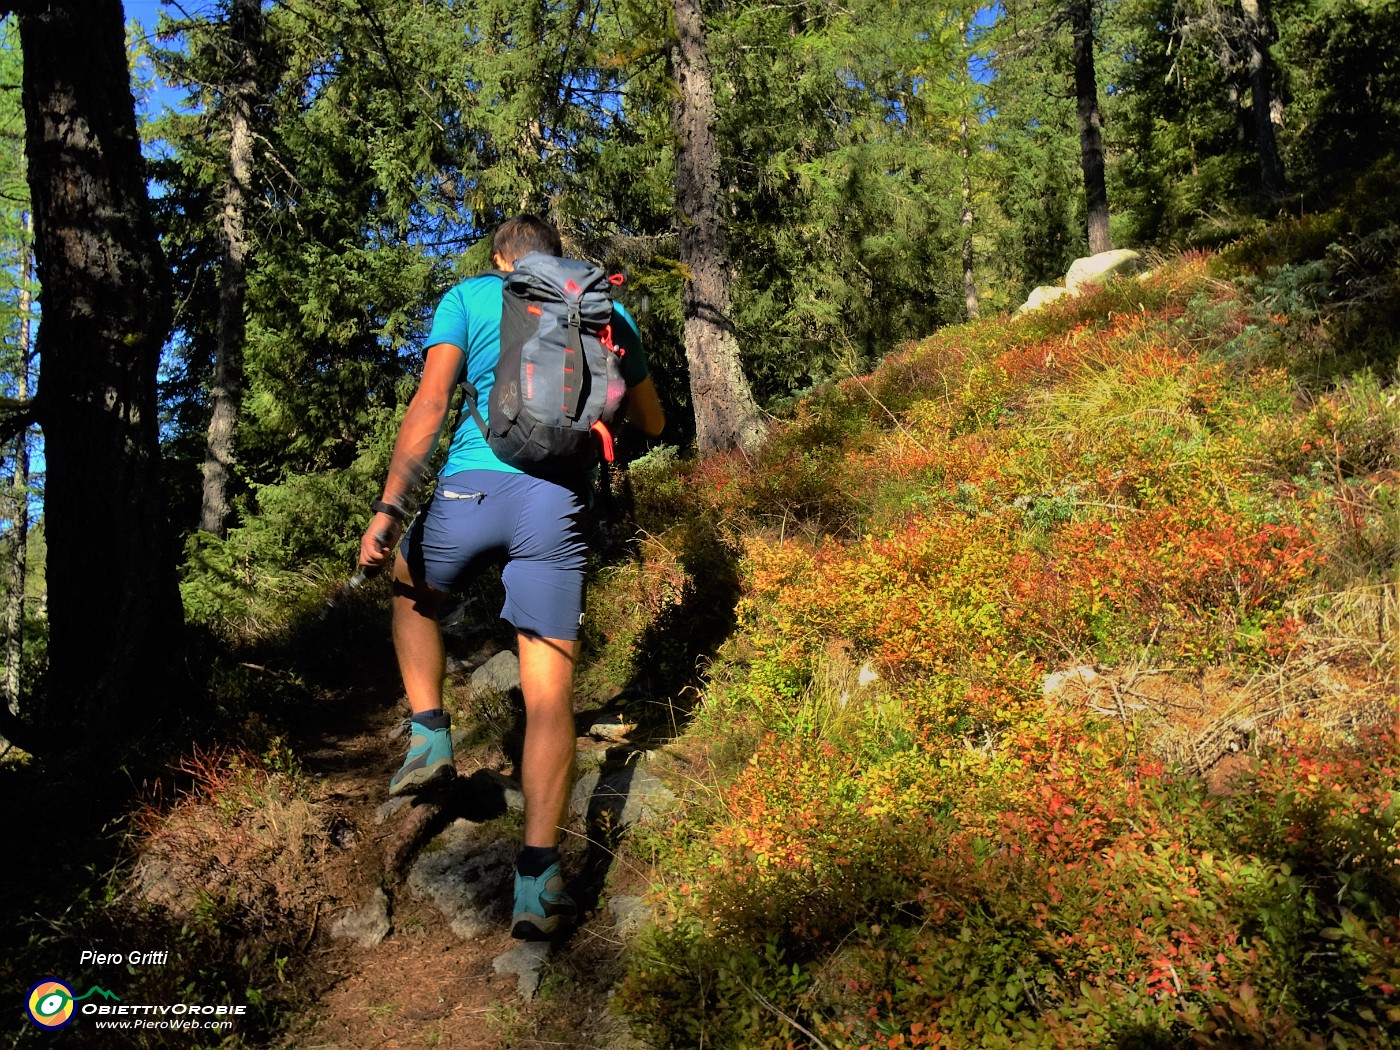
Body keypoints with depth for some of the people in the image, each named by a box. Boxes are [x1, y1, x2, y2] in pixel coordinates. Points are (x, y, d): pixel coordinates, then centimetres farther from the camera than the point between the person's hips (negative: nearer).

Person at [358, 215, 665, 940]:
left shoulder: (468, 297, 13)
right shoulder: (607, 309, 19)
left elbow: (429, 404, -2)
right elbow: (652, 424, 26)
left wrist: (388, 509, -6)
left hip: (472, 486, 0)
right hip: (558, 502, 1)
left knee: (411, 587, 32)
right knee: (549, 691, 1)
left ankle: (430, 735, 22)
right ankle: (537, 881, -3)